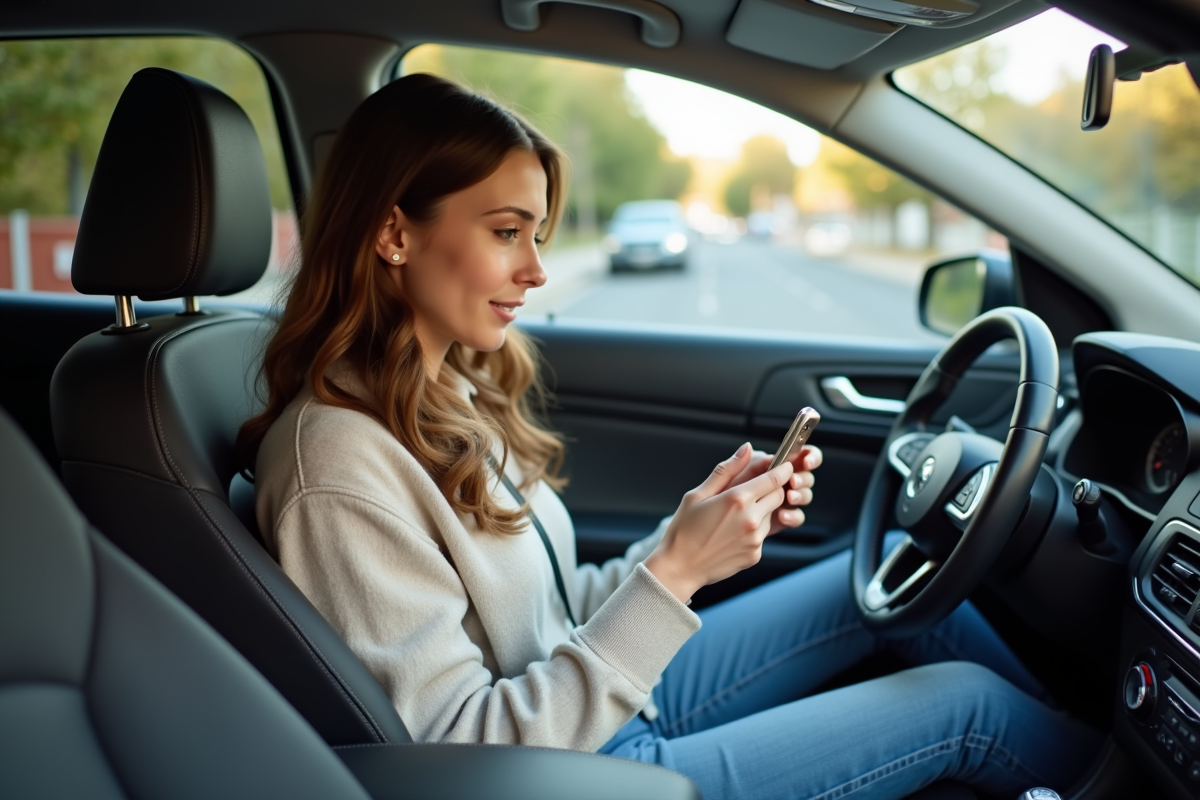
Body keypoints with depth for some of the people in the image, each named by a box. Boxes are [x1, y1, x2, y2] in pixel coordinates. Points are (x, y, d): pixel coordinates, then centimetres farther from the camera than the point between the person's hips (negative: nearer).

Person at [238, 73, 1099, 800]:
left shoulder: (451, 390, 1)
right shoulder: (337, 467, -26)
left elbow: (559, 616, 5)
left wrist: (712, 519, -8)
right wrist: (673, 573, -29)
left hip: (612, 702, 8)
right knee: (965, 700, 0)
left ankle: (1076, 718, 29)